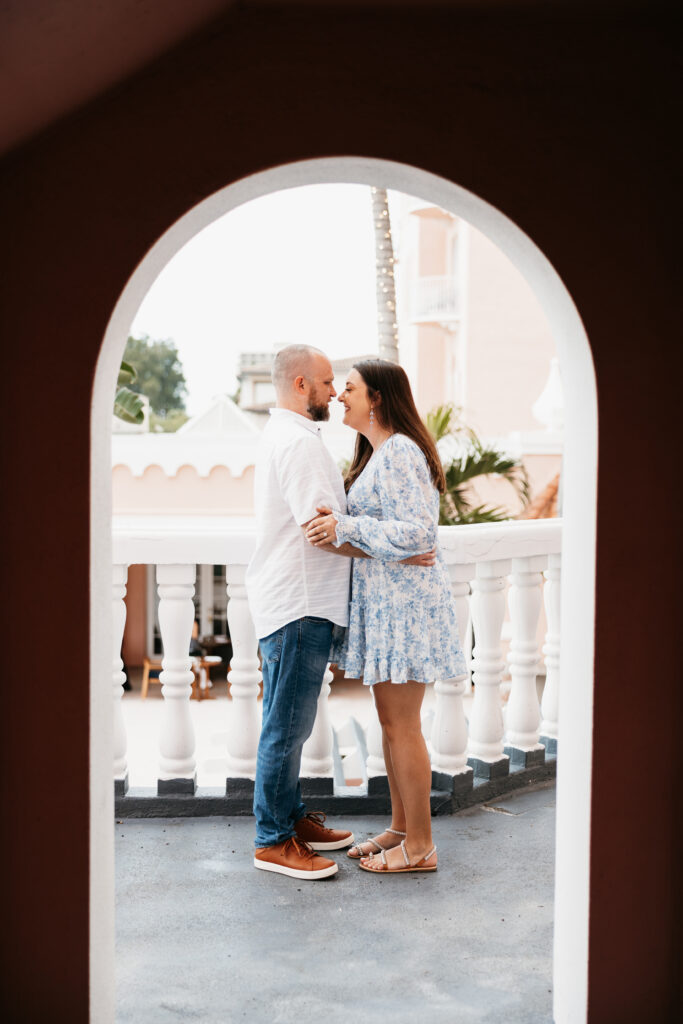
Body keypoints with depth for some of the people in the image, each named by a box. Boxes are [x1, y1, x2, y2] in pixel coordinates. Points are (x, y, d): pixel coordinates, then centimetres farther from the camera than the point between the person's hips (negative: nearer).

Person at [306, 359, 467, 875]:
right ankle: (401, 828, 27)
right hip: (384, 601, 10)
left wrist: (346, 528, -22)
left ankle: (419, 846, 9)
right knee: (391, 721, 16)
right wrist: (338, 523, 2)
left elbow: (417, 533, -25)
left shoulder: (398, 453, -17)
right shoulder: (376, 453, 16)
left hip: (405, 601, -10)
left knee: (402, 726, -2)